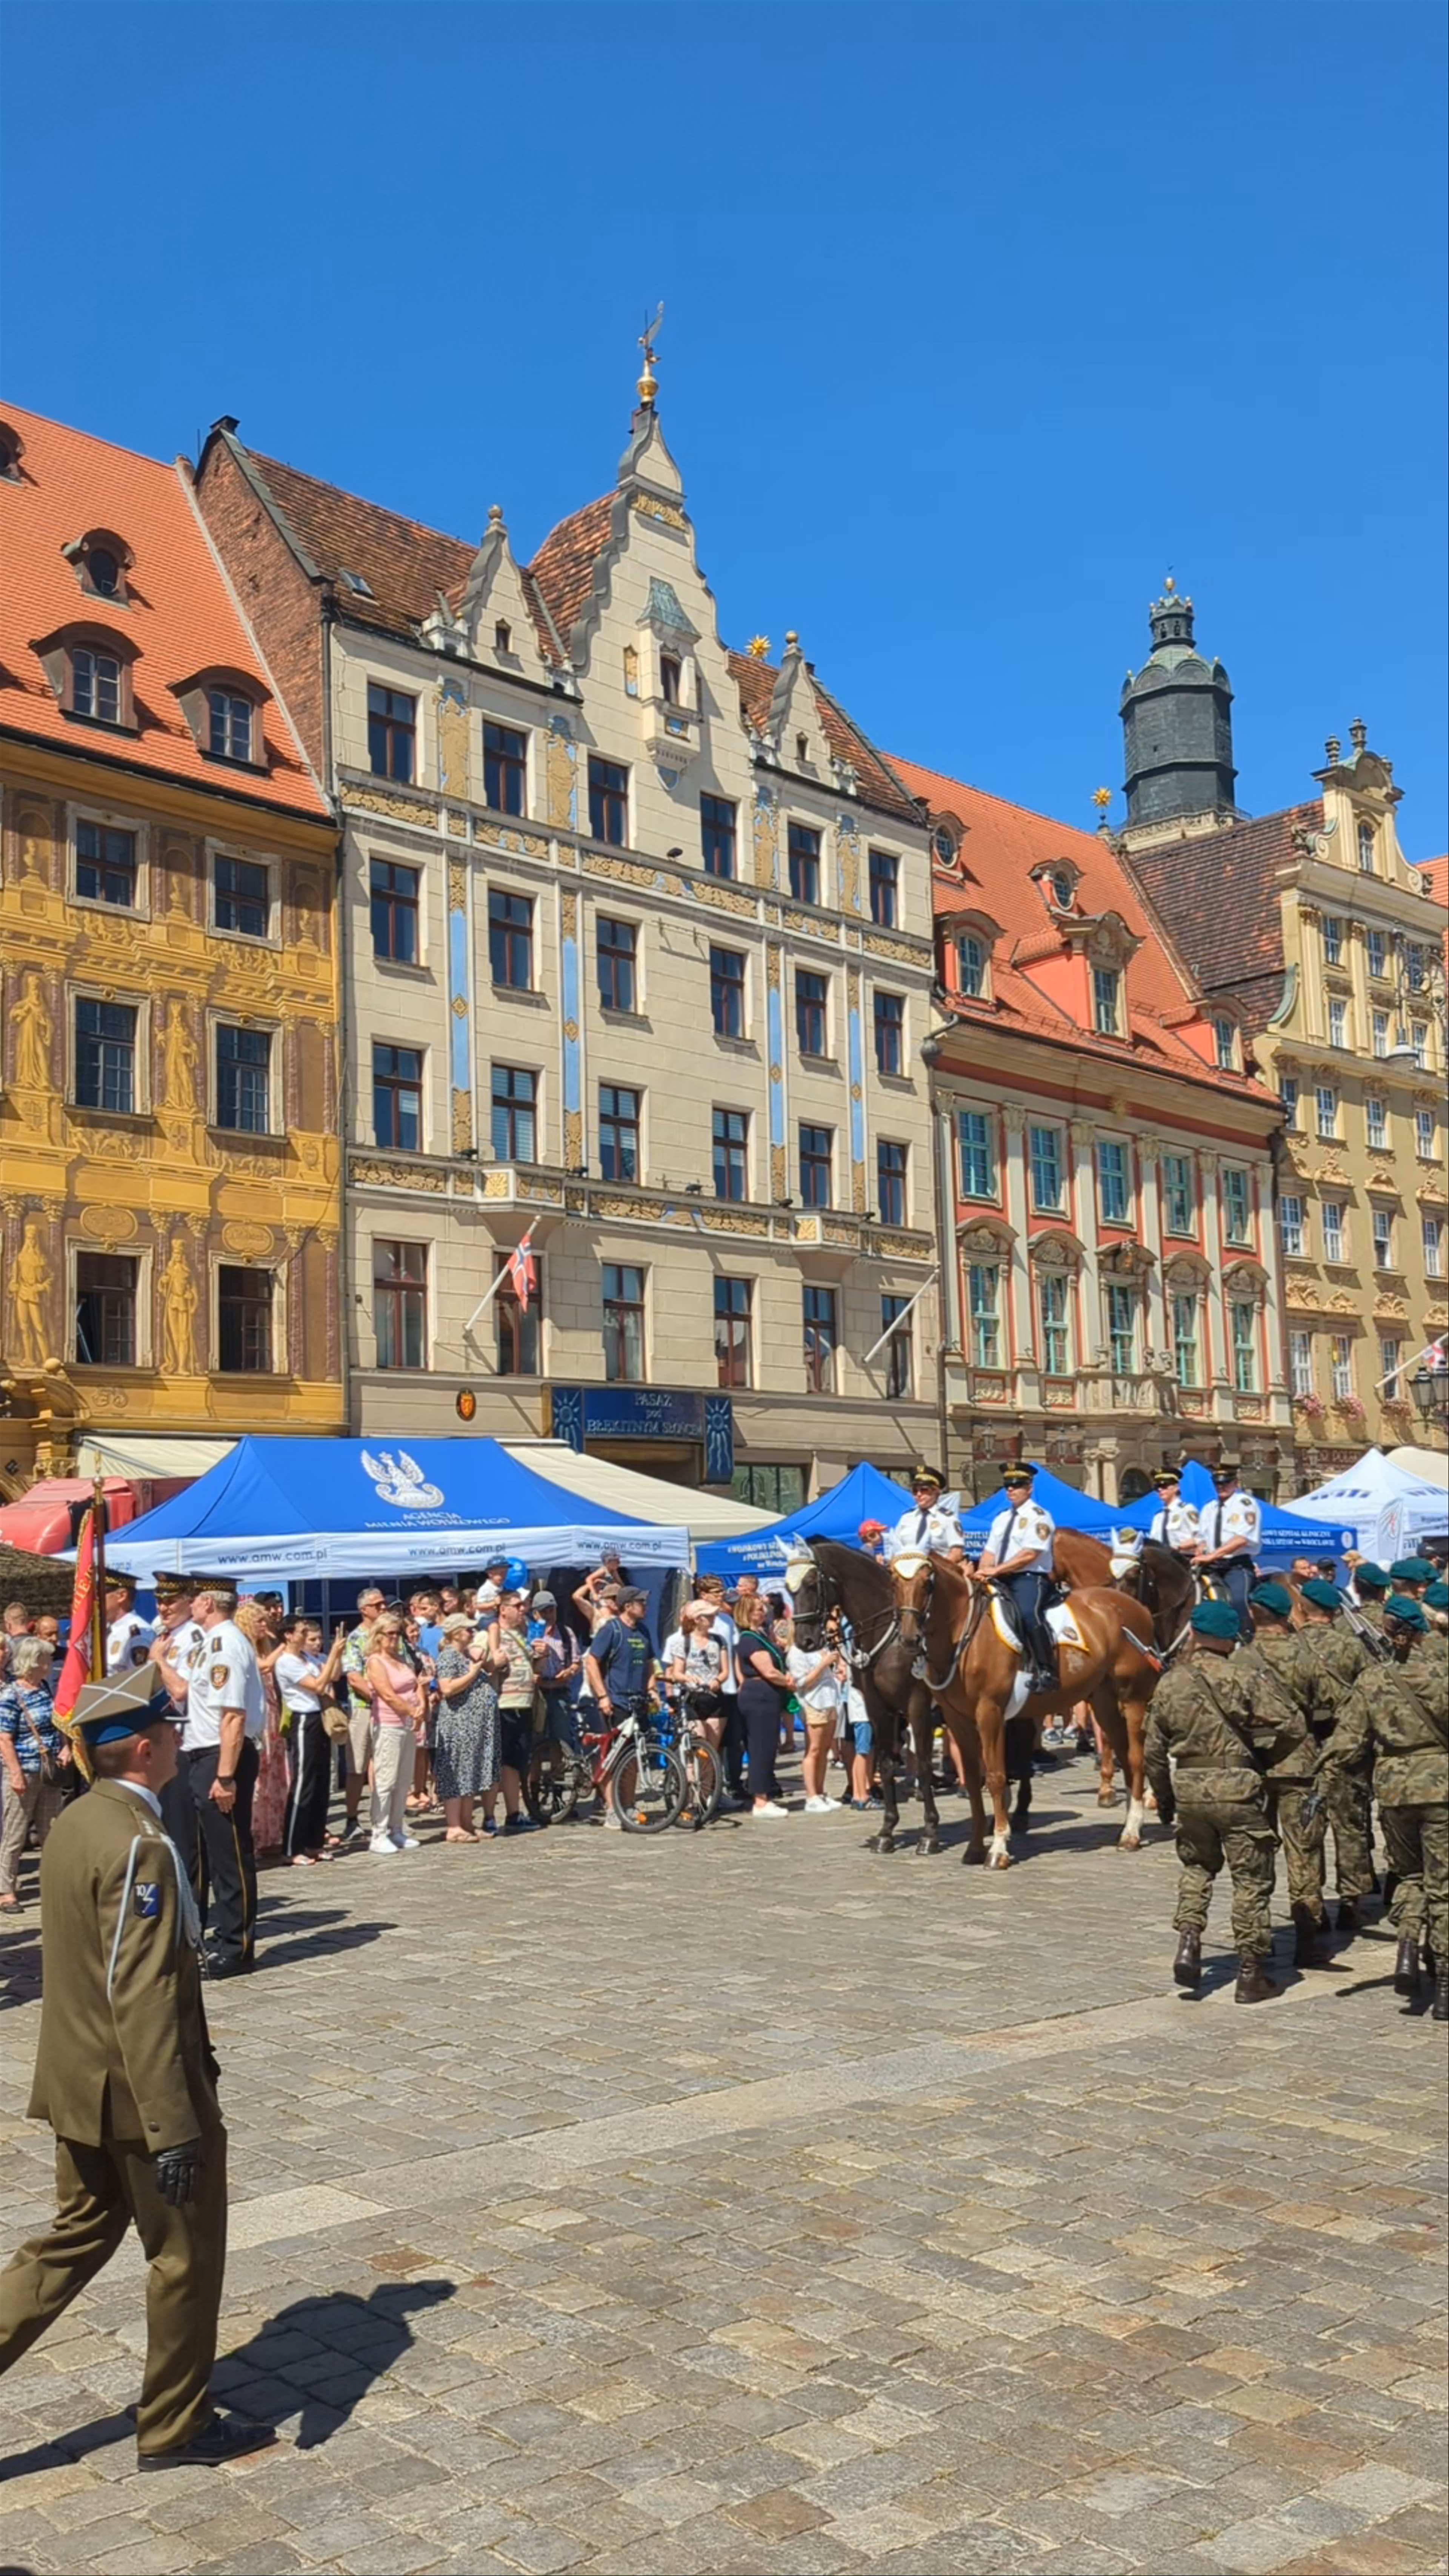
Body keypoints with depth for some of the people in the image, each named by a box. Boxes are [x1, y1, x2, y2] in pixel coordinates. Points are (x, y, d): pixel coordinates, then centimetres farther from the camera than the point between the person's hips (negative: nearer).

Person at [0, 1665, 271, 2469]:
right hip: (140, 2091, -9)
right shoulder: (139, 1846, -26)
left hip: (80, 2084, 9)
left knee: (78, 2237, 22)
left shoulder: (75, 1822, 4)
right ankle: (177, 2428, 25)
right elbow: (142, 2000, -28)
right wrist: (172, 2127, -25)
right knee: (187, 2253, 10)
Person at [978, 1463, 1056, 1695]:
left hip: (1031, 1579, -8)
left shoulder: (1038, 1517, -3)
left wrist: (996, 1570, -19)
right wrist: (983, 1574, -4)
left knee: (1028, 1613, -33)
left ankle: (1047, 1671, -31)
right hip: (1003, 1581, 8)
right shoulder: (1001, 1519, 21)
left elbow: (1030, 1554, -15)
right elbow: (989, 1552, 17)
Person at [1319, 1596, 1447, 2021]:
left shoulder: (1371, 1681, -1)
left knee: (1408, 1873, 23)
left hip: (1393, 1788, 2)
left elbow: (1347, 1741, -3)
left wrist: (1328, 1781, 1)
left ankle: (1407, 1947, 1)